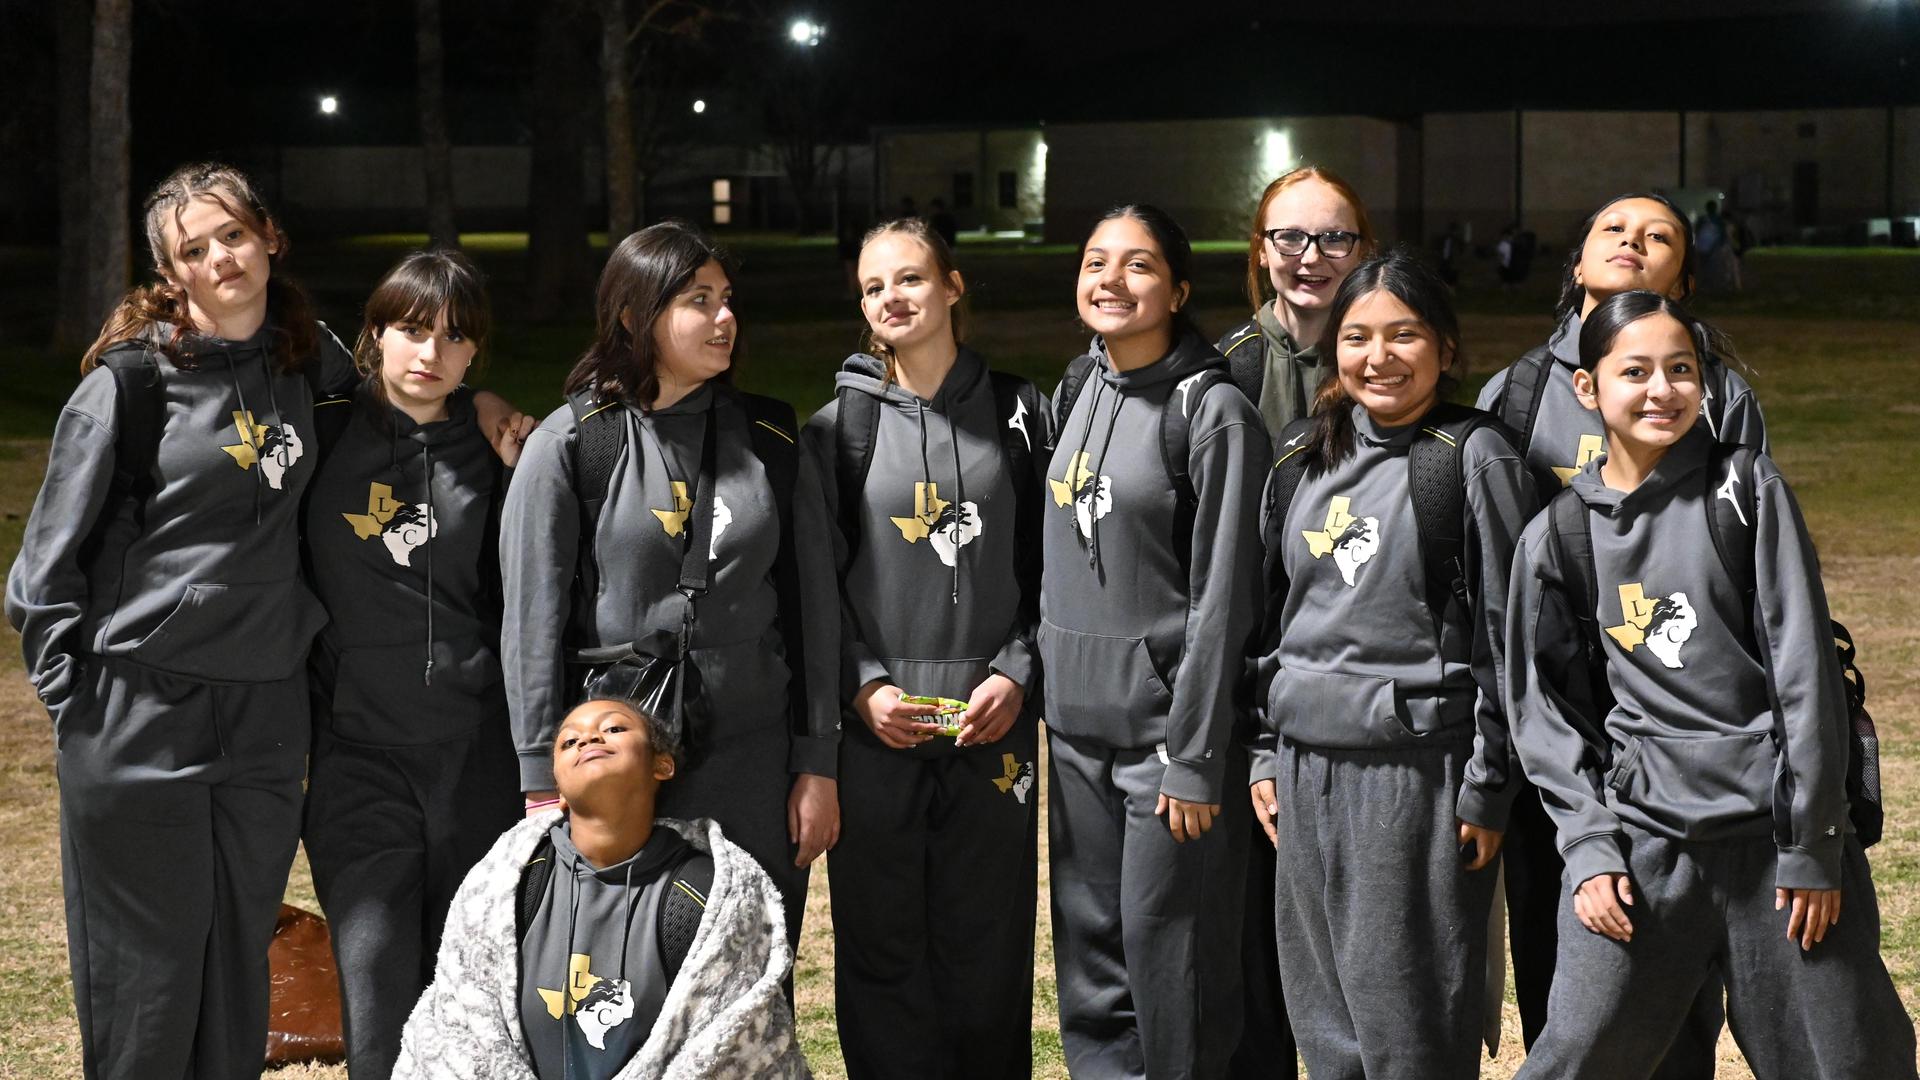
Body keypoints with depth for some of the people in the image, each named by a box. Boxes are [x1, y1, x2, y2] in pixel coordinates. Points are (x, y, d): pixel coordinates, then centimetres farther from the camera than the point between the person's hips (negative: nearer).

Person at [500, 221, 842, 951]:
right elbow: (532, 624, -2)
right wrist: (545, 782, -6)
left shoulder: (771, 441, 8)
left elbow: (813, 609, 9)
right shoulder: (568, 446, -1)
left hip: (755, 759, 3)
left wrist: (818, 765, 4)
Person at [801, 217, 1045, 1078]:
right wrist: (863, 687, -10)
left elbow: (1049, 566, 7)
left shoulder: (1017, 416, 6)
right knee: (883, 950, 2)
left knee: (987, 948, 5)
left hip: (992, 722, 1)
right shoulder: (839, 426, 4)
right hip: (877, 724, 0)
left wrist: (1016, 674, -6)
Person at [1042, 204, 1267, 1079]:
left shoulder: (1214, 412, -11)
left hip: (1169, 723, -7)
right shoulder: (1078, 392, 10)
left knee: (1167, 951, -2)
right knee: (1090, 956, 11)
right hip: (1077, 721, 7)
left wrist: (1194, 756, -15)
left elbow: (1222, 598, -13)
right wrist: (1040, 687, 15)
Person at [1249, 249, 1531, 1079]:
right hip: (1308, 765, 6)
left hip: (1418, 769, -6)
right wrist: (1266, 754, 12)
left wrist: (1487, 789, -10)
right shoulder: (1301, 458, 12)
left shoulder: (1474, 458, -6)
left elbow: (1507, 634, -7)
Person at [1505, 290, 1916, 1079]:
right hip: (1642, 835, 1)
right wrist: (1589, 846, -3)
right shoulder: (1558, 538, 5)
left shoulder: (1747, 490, 0)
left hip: (1776, 827, -1)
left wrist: (1812, 843, -7)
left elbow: (1804, 666, -3)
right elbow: (1546, 708, 8)